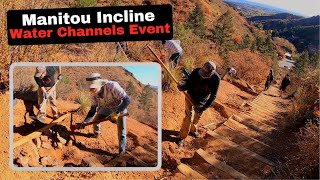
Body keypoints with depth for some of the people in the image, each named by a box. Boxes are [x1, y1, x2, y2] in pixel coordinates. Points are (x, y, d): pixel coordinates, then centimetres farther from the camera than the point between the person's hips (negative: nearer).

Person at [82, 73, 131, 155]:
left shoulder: (112, 86, -40)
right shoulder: (94, 94, -20)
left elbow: (127, 100, -40)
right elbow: (93, 110, -7)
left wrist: (117, 113, -44)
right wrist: (85, 122, -19)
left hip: (120, 107, -5)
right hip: (107, 107, 5)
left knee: (121, 129, -11)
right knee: (95, 120, 6)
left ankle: (122, 150, 4)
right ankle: (96, 134, 39)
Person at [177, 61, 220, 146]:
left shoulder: (216, 79, -28)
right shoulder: (196, 72, -29)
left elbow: (213, 95, -20)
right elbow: (188, 83, -17)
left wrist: (204, 107, -25)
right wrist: (184, 86, -41)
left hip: (202, 101, 2)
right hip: (191, 98, -2)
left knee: (197, 117, 21)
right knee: (189, 117, -7)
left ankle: (193, 130, 50)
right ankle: (182, 137, 9)